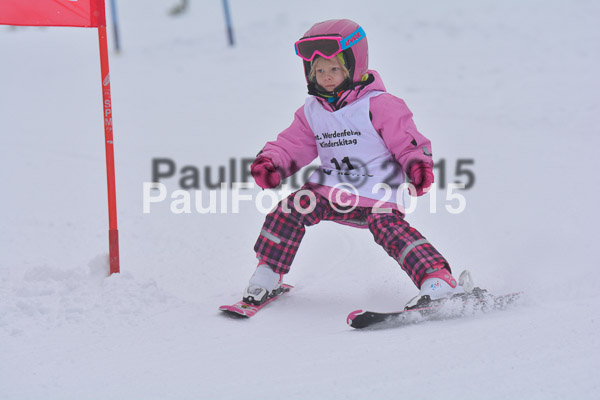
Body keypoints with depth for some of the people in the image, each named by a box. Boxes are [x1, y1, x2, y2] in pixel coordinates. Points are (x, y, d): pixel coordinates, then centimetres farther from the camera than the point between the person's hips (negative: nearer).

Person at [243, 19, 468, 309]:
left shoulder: (378, 106, -9)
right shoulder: (311, 113, 8)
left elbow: (408, 142, -8)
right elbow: (292, 145, 13)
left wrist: (418, 166, -27)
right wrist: (269, 163, -7)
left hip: (379, 198, -5)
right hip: (329, 191, 5)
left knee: (391, 231, -28)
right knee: (288, 211, -12)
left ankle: (439, 283, -35)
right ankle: (266, 278, 2)